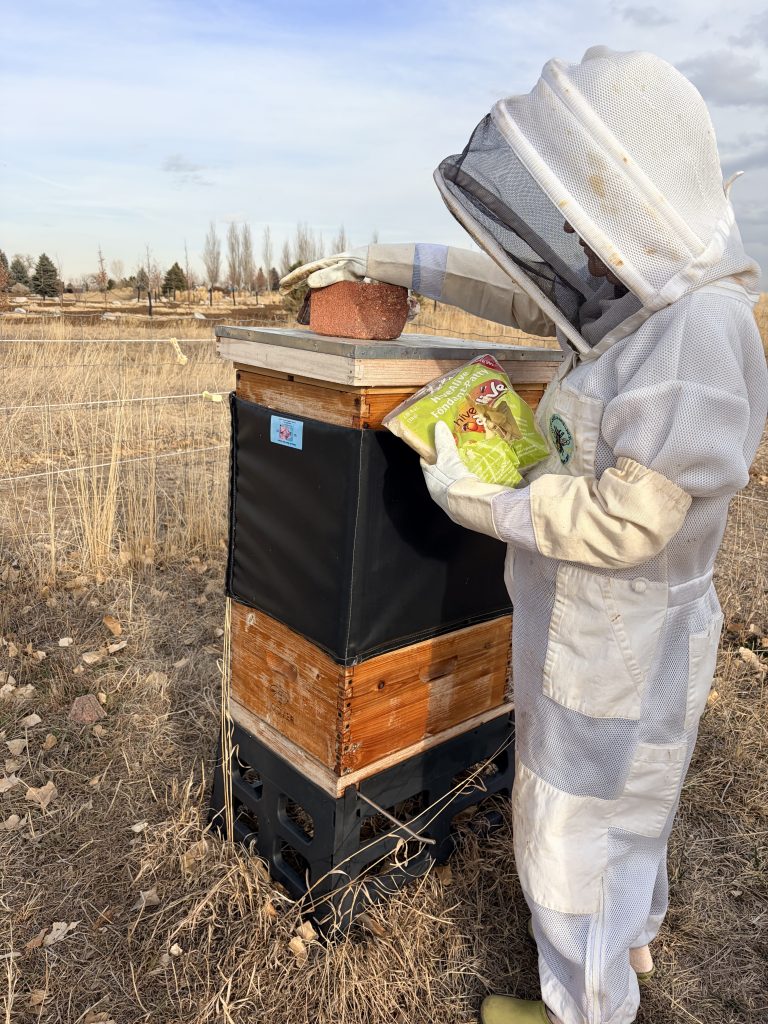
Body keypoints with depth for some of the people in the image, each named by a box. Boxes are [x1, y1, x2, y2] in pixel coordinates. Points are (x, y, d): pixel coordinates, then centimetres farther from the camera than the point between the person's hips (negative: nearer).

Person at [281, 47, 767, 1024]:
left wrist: (474, 501, -18)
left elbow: (623, 522, -29)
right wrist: (377, 263, 14)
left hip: (616, 651, -9)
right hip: (612, 626, 9)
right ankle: (631, 934, 55)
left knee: (576, 831, 13)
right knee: (621, 794, 29)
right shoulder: (638, 302, 0)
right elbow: (509, 290, 12)